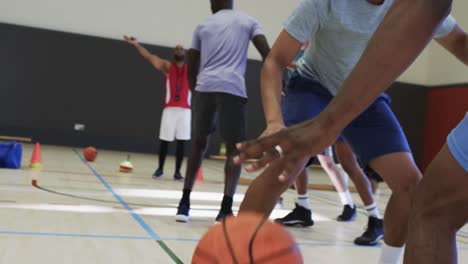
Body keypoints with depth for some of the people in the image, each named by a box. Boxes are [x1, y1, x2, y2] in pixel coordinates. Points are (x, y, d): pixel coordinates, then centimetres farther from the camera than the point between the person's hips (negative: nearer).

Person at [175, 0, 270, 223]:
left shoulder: (203, 25, 21)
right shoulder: (248, 21, 16)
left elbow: (192, 67, 19)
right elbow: (267, 54, 4)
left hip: (204, 88, 3)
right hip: (233, 89, -2)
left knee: (198, 144, 16)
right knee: (234, 148, 4)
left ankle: (184, 203, 16)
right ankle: (226, 208, -9)